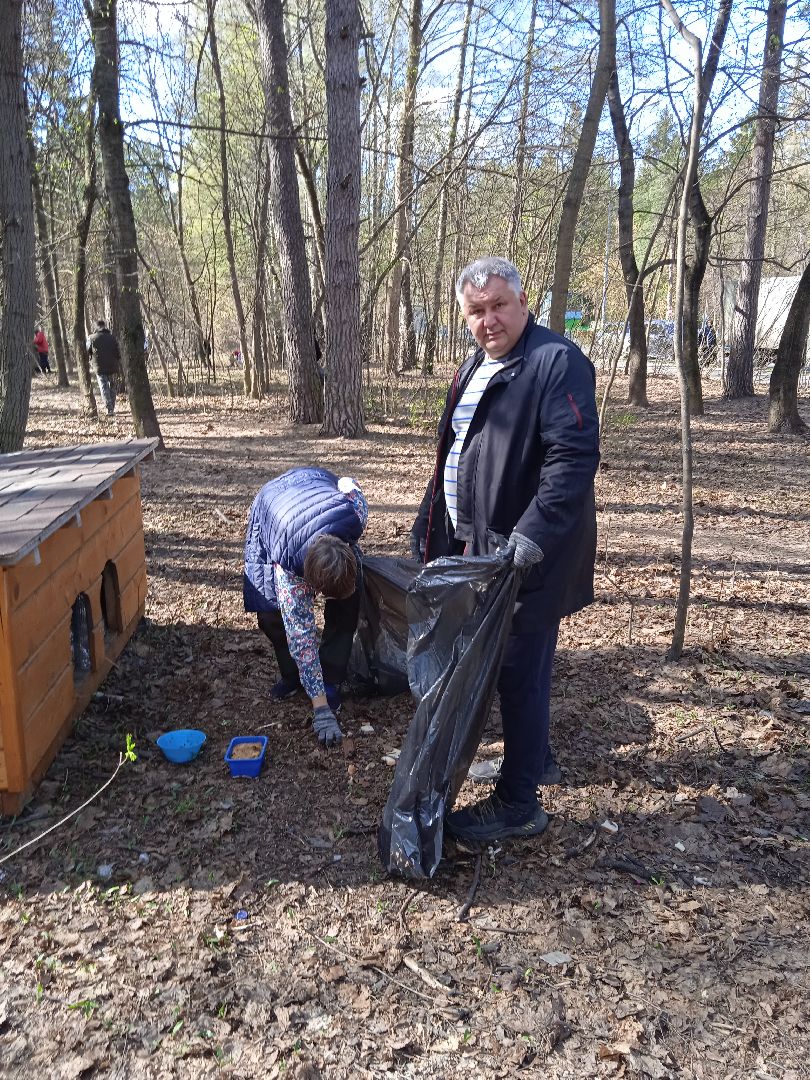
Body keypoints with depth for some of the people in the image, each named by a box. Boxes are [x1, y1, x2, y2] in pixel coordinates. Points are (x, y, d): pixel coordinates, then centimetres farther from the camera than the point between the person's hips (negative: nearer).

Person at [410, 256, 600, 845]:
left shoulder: (557, 361, -16)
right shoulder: (475, 366, 14)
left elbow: (575, 456, -25)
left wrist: (531, 536, -32)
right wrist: (434, 527, 19)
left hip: (527, 556, -9)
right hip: (478, 546, 9)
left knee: (520, 673, 0)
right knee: (517, 667, 21)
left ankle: (518, 803, 14)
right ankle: (537, 758, 40)